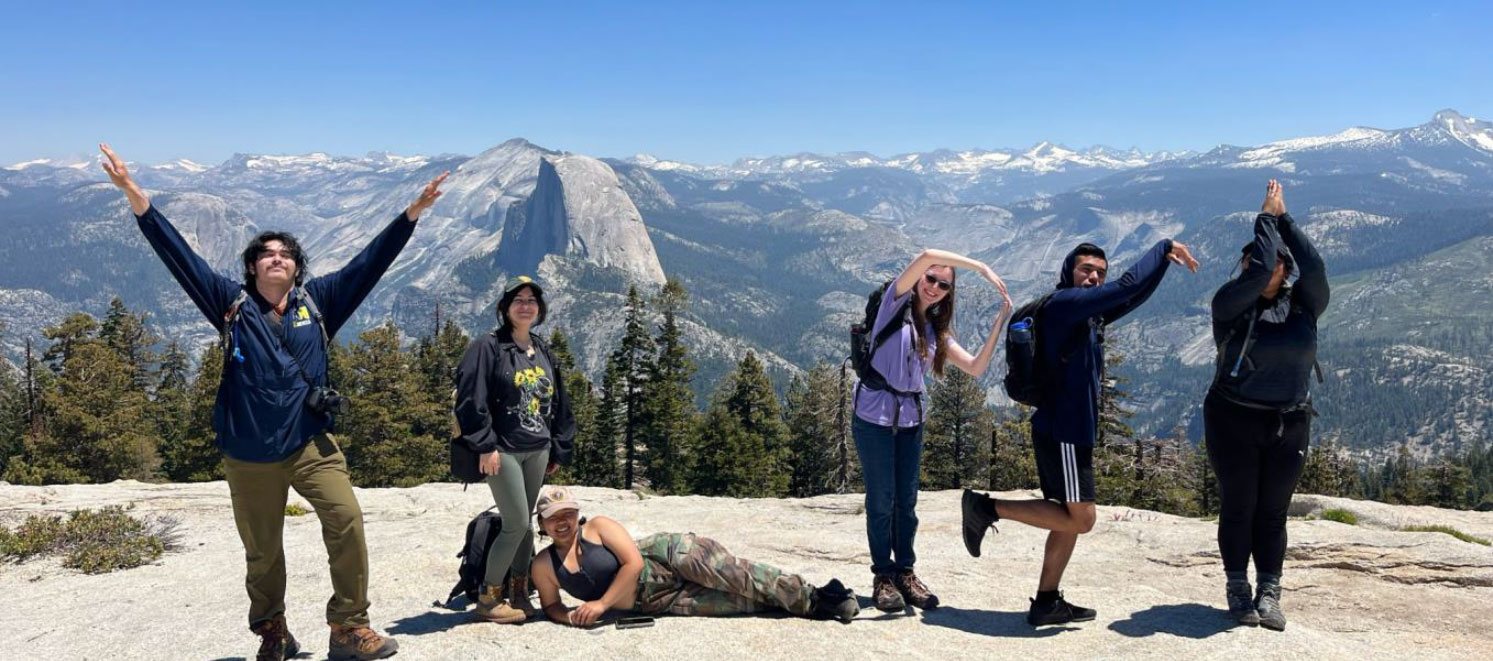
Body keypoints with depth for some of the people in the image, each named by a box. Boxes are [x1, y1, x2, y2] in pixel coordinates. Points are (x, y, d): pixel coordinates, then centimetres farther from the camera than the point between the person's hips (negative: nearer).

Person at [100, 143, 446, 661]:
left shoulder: (318, 301, 6)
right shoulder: (231, 304, 4)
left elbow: (369, 262, 4)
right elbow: (178, 254, 0)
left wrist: (413, 212, -1)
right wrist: (135, 196, -7)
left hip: (310, 443, 0)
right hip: (249, 454, 0)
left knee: (347, 521, -18)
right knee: (262, 551, 10)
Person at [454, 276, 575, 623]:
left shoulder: (543, 353, 15)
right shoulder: (488, 347, -7)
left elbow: (558, 404, 20)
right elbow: (471, 399, -14)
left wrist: (558, 450, 16)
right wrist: (484, 445, -18)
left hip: (537, 451, 6)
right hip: (503, 451, -6)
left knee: (524, 523, 10)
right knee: (516, 524, -9)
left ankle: (519, 593, 20)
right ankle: (488, 598, 5)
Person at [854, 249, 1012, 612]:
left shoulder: (937, 331, 13)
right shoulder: (895, 304, -3)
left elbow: (975, 367, 4)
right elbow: (926, 255, -18)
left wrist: (1000, 322, -1)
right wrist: (981, 266, -17)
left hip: (911, 419, 5)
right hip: (874, 415, -5)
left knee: (907, 500, 9)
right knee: (881, 500, 1)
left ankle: (905, 572, 21)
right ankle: (883, 576, 13)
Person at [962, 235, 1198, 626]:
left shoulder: (1089, 313, 15)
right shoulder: (1064, 302, -13)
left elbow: (1134, 298, 24)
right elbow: (1128, 286, -18)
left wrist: (1164, 259, 13)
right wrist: (1164, 246, -6)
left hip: (1072, 432, 10)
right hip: (1062, 433, -10)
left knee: (1072, 518, 12)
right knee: (1079, 519, -8)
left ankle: (1046, 603, 18)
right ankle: (987, 508, -3)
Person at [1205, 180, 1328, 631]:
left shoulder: (1303, 307, 5)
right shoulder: (1230, 303, -5)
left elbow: (1313, 267, -12)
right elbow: (1259, 271, -21)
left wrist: (1283, 219, -7)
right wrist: (1266, 218, -8)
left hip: (1289, 427, 3)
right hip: (1233, 421, -3)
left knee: (1273, 511, 6)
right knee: (1238, 507, 4)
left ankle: (1269, 594, 12)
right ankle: (1238, 590, 14)